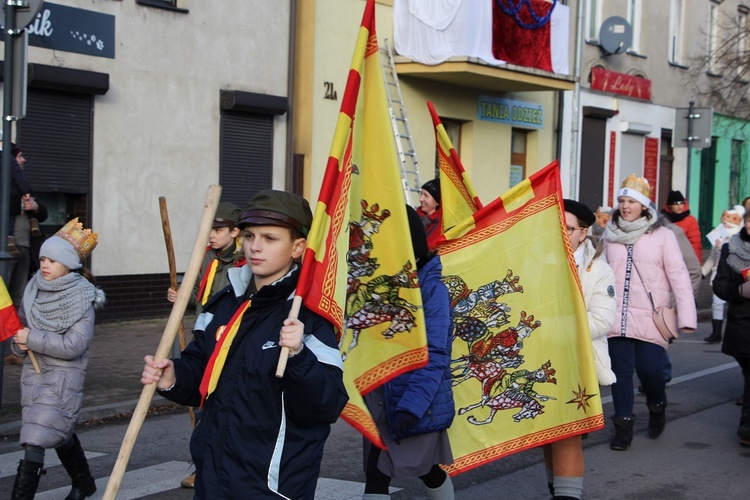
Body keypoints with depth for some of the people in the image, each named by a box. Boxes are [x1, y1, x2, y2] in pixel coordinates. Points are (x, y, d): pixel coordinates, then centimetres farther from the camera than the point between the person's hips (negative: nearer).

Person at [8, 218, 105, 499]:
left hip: (64, 376, -7)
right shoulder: (35, 289, 3)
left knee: (35, 440, -15)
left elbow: (74, 345, -21)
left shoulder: (82, 299, -14)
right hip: (34, 371, 7)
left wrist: (33, 338, -20)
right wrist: (20, 343, -9)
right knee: (61, 434, 22)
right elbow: (20, 325, 13)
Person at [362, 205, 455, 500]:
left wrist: (412, 404, -28)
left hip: (418, 401, -5)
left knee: (429, 470, 15)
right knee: (376, 475, 3)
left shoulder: (431, 288, -14)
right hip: (379, 398, 5)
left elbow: (433, 355, -19)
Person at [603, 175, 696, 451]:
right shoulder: (611, 235, 9)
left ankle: (657, 407, 26)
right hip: (617, 317, 3)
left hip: (650, 317, -3)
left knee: (650, 370, -6)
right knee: (621, 370, 2)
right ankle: (624, 426, 14)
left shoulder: (662, 235, -3)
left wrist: (686, 316, -13)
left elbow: (679, 276, -6)